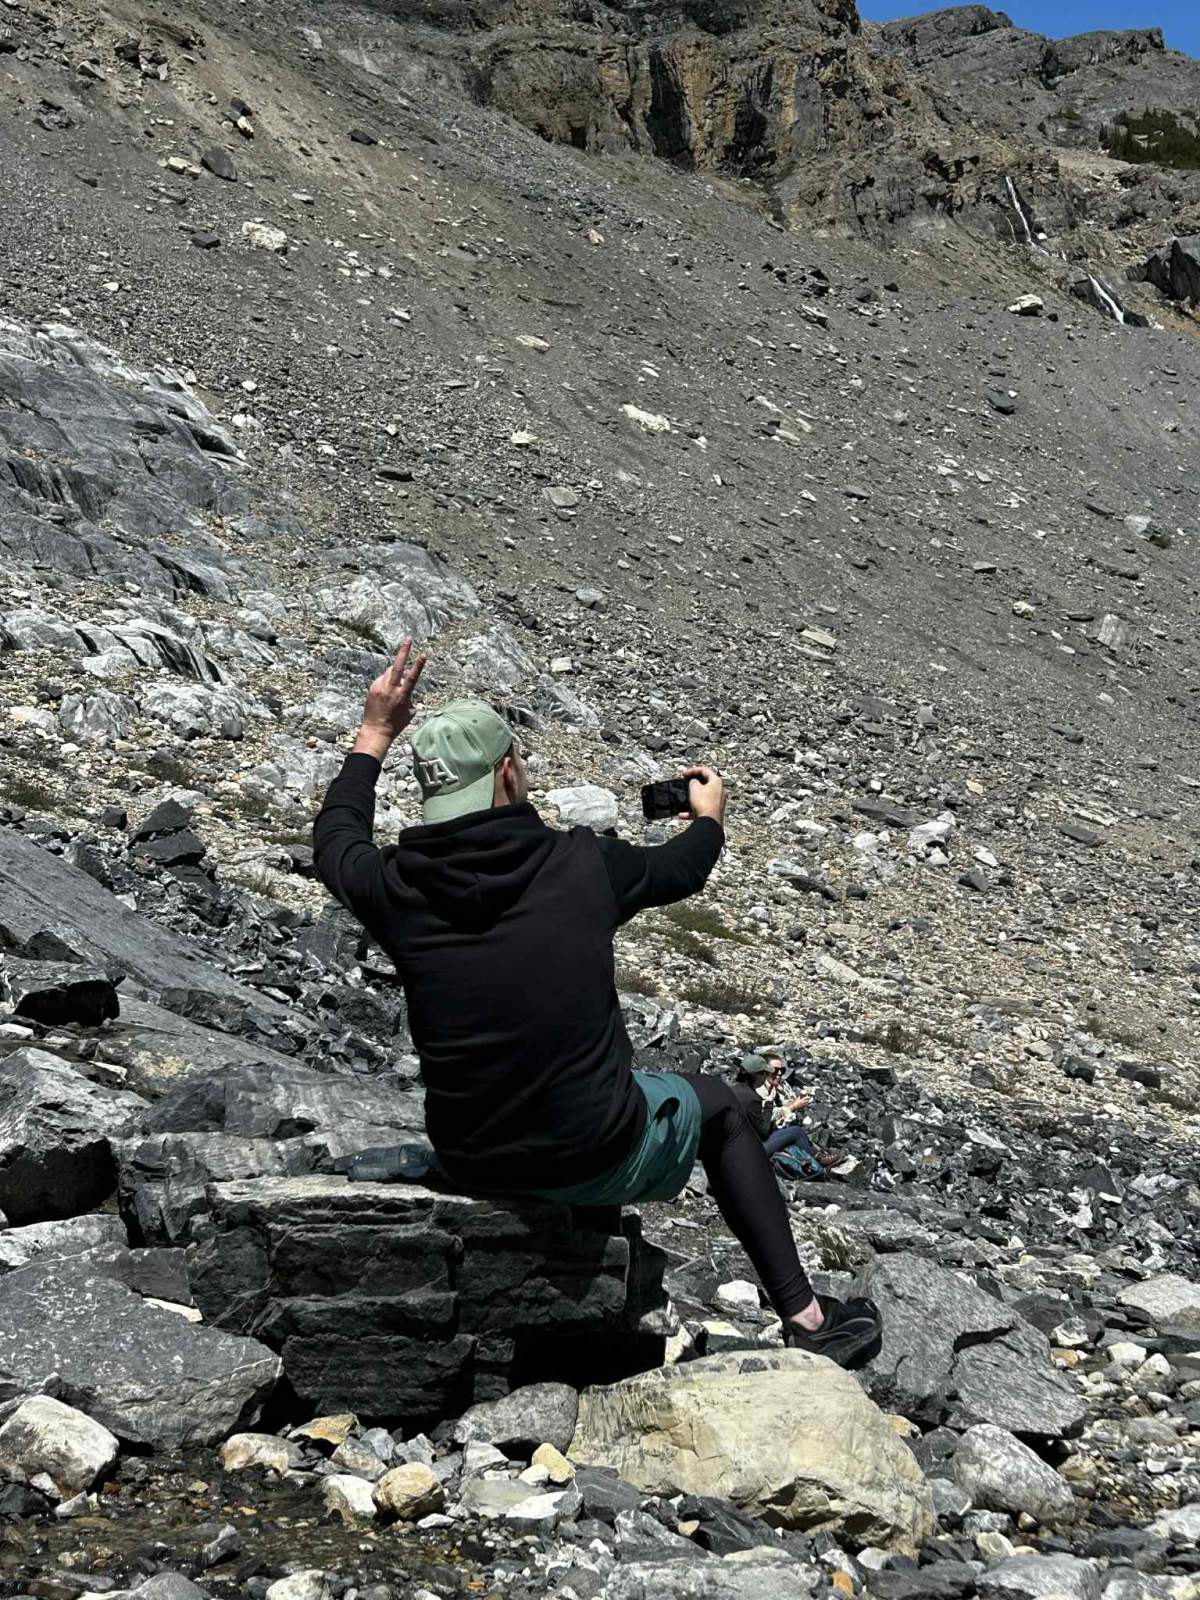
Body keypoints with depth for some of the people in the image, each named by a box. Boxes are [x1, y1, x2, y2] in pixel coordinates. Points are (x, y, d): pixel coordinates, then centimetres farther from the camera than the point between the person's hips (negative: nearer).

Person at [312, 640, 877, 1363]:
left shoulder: (397, 889, -10)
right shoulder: (579, 863, -13)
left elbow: (335, 839, 16)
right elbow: (679, 870, 10)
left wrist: (376, 733, 26)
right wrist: (709, 816, 32)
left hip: (471, 1165, 3)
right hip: (598, 1162, -3)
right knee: (718, 1104, 28)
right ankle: (805, 1316, 29)